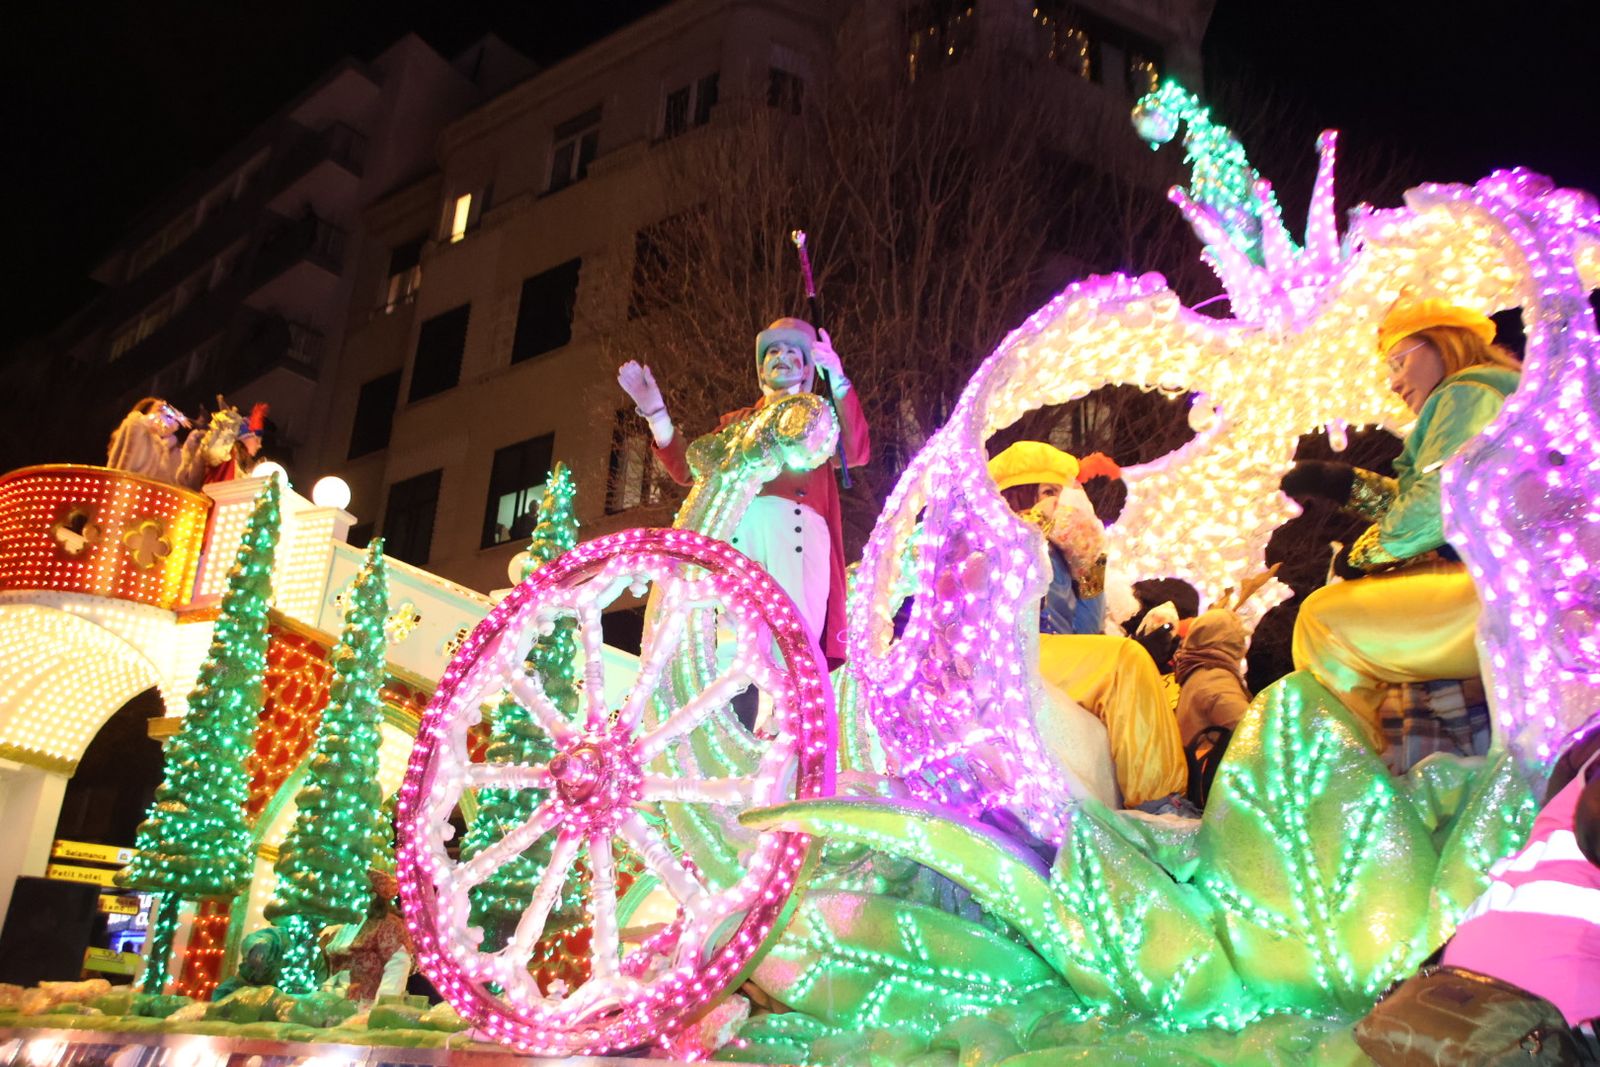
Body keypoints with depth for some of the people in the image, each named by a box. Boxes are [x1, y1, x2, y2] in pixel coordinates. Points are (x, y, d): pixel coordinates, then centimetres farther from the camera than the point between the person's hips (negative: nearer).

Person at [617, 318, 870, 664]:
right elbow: (688, 468, 23)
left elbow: (856, 452, 7)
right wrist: (654, 411, 20)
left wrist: (837, 379, 0)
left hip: (798, 527, -1)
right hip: (737, 527, 2)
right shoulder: (736, 422, 33)